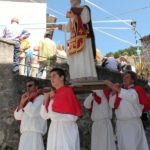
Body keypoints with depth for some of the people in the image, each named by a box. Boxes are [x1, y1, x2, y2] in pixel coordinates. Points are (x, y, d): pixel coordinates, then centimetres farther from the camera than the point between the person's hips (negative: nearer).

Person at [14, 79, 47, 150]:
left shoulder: (41, 98, 2)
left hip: (34, 135, -7)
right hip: (25, 136, 7)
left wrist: (26, 101, 1)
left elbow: (32, 112, -14)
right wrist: (22, 102, 1)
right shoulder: (28, 101, 23)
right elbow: (17, 116, 14)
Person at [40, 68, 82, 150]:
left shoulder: (67, 91, -5)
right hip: (54, 130, 7)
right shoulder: (54, 94, 14)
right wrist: (46, 99, 2)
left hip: (66, 129, -7)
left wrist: (52, 98, -3)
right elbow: (44, 116, 11)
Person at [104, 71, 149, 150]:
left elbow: (131, 96, -25)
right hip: (121, 124, 4)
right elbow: (112, 104, 4)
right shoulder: (119, 90, 13)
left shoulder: (137, 89, -1)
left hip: (134, 123, -4)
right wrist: (114, 91, -9)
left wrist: (114, 87, -26)